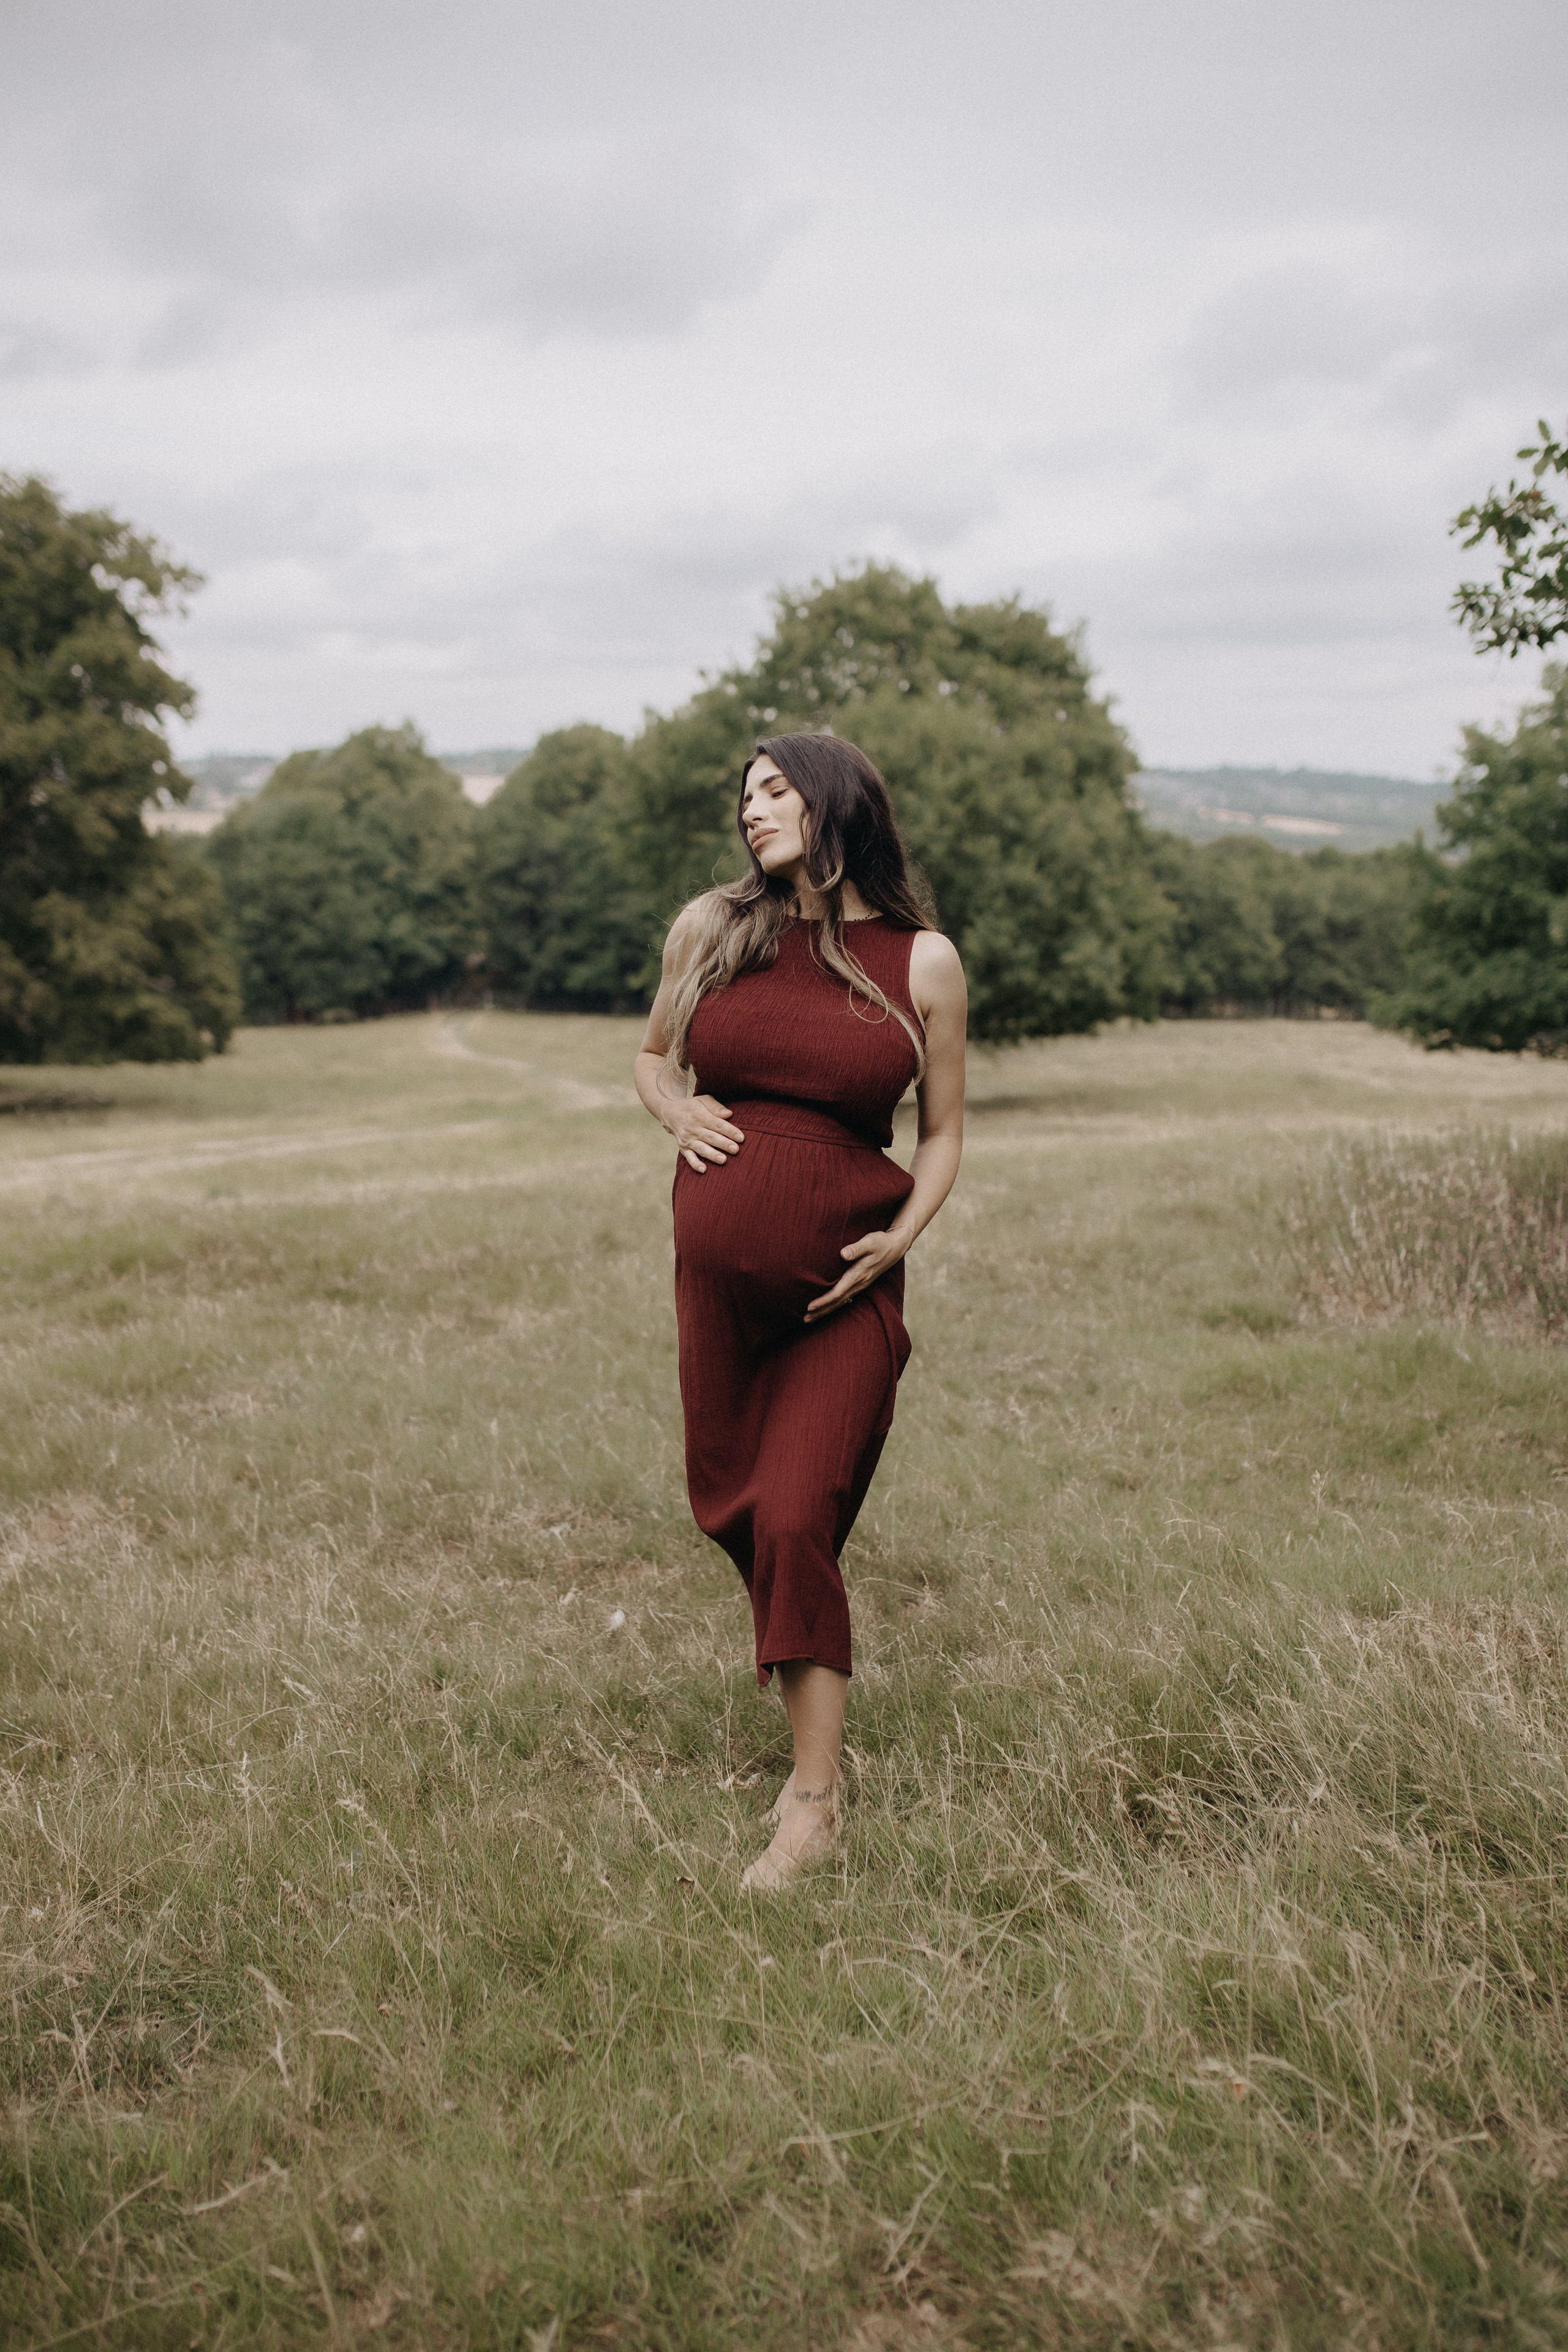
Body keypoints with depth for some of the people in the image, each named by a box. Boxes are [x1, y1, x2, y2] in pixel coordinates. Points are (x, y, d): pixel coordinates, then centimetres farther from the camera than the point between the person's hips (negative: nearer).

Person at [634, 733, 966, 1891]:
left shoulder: (923, 961, -1)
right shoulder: (710, 929, 5)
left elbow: (945, 1132, 7)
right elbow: (655, 1057, 21)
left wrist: (903, 1234, -9)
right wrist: (676, 1109, -1)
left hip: (844, 1291, -4)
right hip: (718, 1275, 4)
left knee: (794, 1522, -11)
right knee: (728, 1505, 14)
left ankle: (815, 1803, 0)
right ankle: (810, 1652, 46)